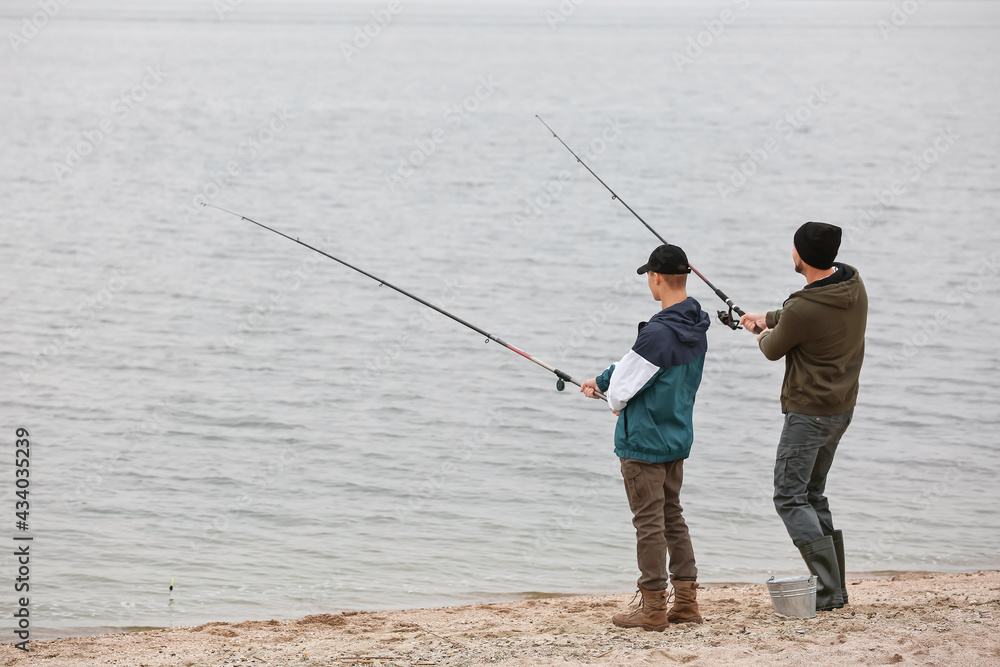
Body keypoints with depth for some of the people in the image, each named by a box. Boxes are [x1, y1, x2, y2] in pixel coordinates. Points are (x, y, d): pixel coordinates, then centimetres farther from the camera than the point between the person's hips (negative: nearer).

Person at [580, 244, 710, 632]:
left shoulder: (658, 334, -25)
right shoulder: (697, 329, 4)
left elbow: (621, 389, -17)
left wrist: (614, 402, 5)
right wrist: (602, 381, 21)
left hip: (644, 443, -8)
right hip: (678, 439, 8)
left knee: (649, 523, -1)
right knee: (672, 517, 16)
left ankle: (653, 609, 4)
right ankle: (686, 603, 18)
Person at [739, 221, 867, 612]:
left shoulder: (803, 310, -25)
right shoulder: (853, 284, 1)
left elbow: (773, 350, -6)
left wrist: (766, 336, 18)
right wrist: (768, 318, 31)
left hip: (809, 413, -9)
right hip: (842, 407, 9)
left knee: (790, 497, -3)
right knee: (813, 494, 18)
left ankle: (829, 591, -10)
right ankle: (834, 588, 17)